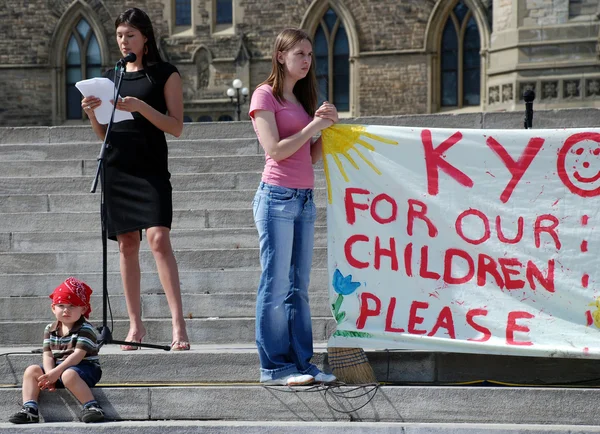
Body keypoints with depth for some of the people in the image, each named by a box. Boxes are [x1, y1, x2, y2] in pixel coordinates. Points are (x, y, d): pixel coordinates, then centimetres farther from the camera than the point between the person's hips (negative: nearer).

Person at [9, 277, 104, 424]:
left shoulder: (85, 329, -11)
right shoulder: (50, 329, 8)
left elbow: (78, 355, -21)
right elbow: (48, 355, 1)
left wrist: (56, 372, -26)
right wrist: (49, 375, -18)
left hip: (85, 367, -7)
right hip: (57, 369, 7)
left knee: (68, 375, -38)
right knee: (32, 370, -8)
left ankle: (91, 406, -37)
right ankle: (29, 409, -17)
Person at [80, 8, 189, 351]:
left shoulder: (165, 74, 1)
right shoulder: (111, 76, 14)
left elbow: (176, 127, -5)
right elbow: (103, 133, 17)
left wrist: (141, 107, -18)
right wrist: (92, 113, -4)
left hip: (151, 169, -5)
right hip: (116, 169, 5)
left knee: (159, 239, -17)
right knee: (127, 244, 5)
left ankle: (179, 324, -19)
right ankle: (136, 326, 9)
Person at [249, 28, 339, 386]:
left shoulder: (301, 99, 19)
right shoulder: (265, 95, -3)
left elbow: (312, 157, 16)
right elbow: (275, 150, -13)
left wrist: (327, 126, 2)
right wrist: (313, 125, -11)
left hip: (305, 199, 8)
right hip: (278, 197, -8)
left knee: (299, 287, 7)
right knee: (276, 285, -6)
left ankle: (301, 362, 9)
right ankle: (275, 367, -4)